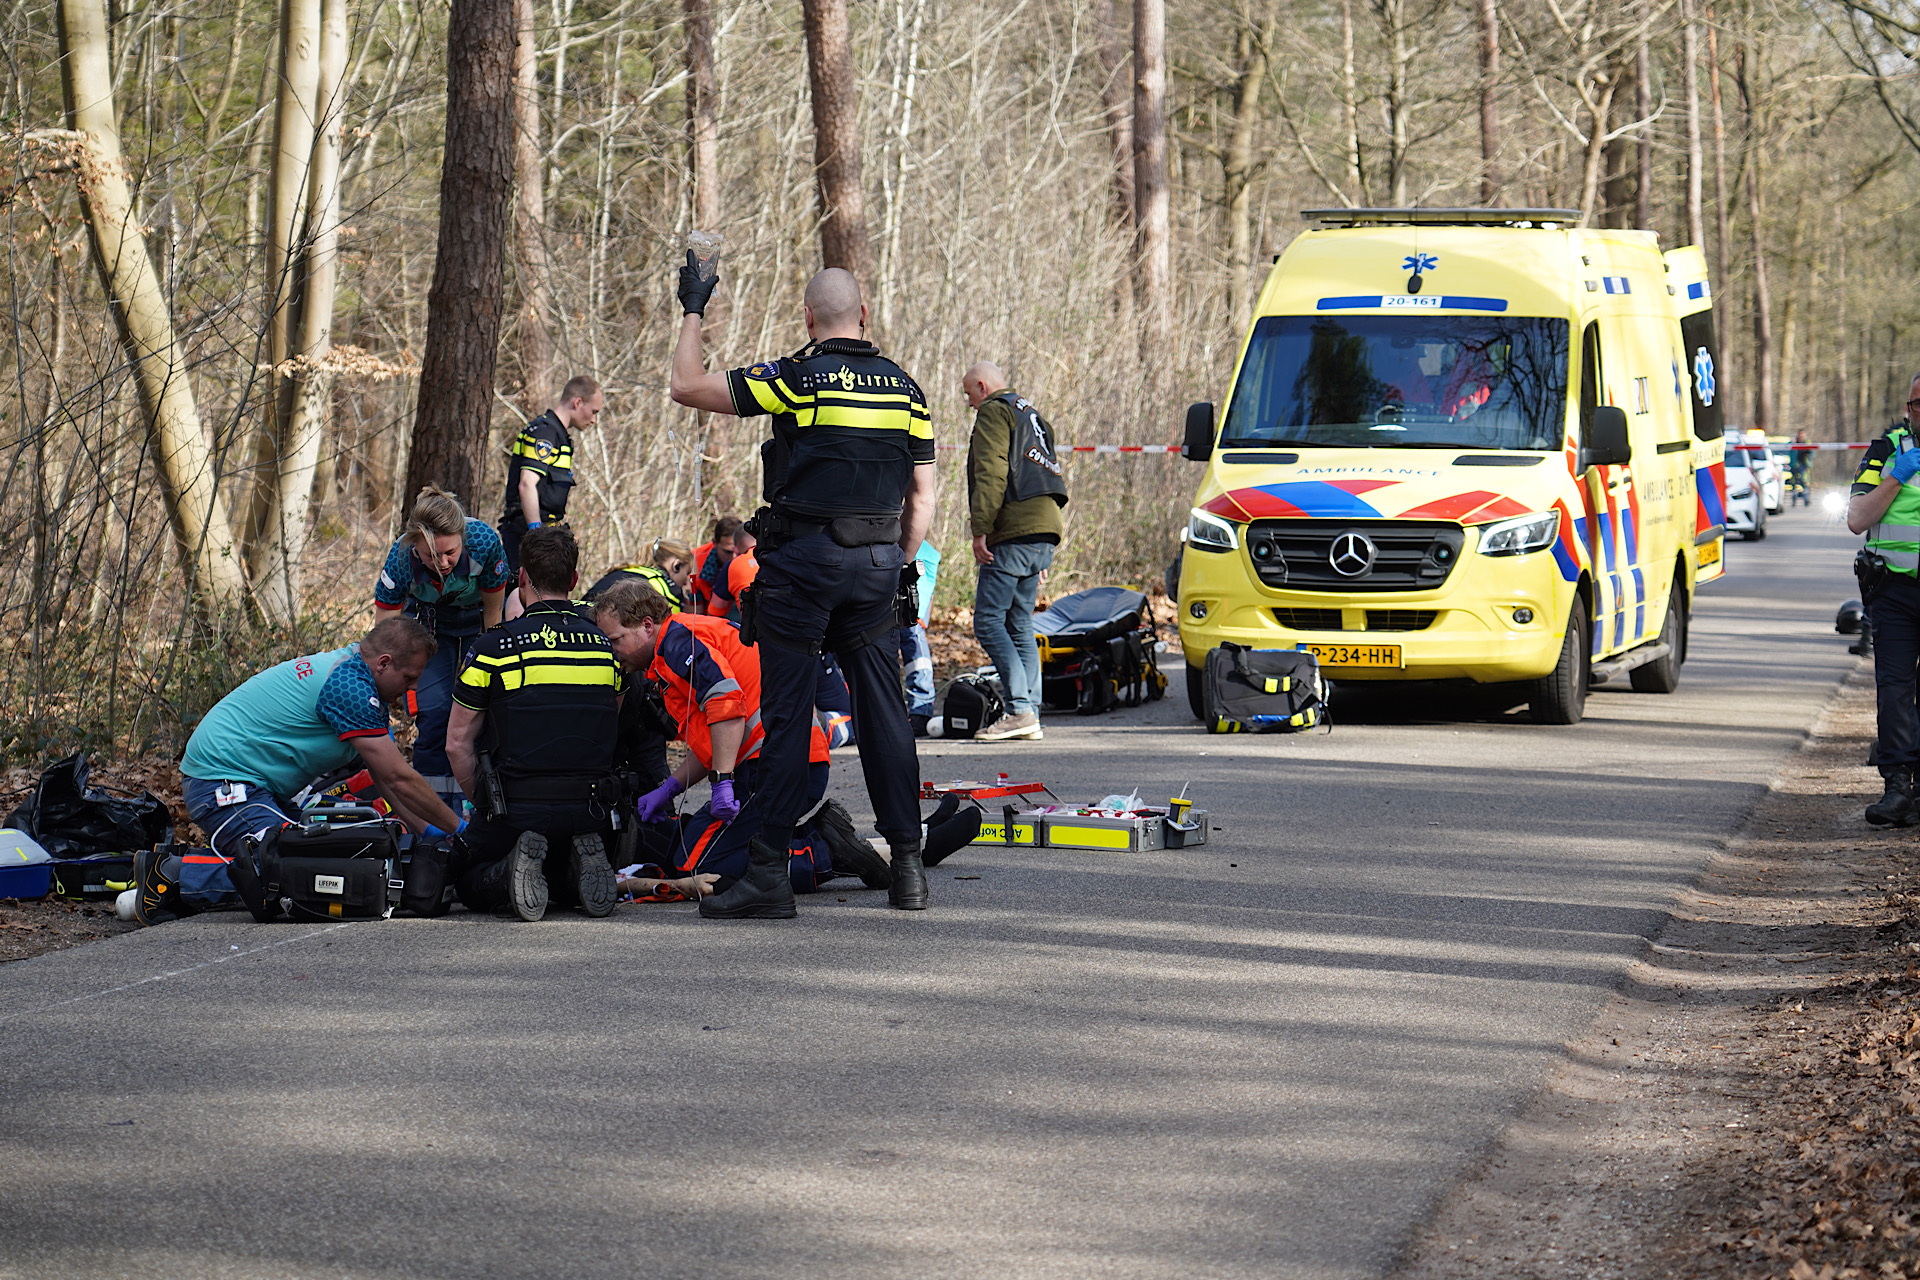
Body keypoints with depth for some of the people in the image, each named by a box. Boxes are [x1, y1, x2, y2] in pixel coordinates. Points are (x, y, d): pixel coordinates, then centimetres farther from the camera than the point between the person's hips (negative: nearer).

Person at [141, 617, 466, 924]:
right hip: (223, 781, -11)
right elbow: (399, 779, -15)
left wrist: (426, 831, 13)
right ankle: (171, 874, -16)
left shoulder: (342, 668, 14)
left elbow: (387, 777, 20)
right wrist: (458, 829, -6)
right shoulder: (349, 687, -17)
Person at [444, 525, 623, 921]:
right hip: (590, 810, 4)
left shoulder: (496, 647, -6)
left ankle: (511, 873, -14)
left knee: (470, 885, 20)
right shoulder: (605, 647, 6)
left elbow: (458, 744, 0)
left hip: (518, 807, -4)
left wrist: (485, 805, 14)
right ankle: (582, 864, -5)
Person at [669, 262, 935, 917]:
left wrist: (693, 310, 9)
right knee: (884, 711, 8)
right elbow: (922, 499, 10)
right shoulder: (905, 388, 8)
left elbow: (685, 386, -3)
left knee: (787, 713, -3)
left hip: (803, 557, -4)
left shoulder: (797, 378, -7)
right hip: (878, 562, 4)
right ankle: (908, 866, 8)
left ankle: (769, 872, -4)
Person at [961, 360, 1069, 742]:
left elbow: (991, 475, -13)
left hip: (1013, 532, -9)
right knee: (1020, 624, 11)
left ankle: (1020, 710, -19)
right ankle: (1030, 714, 6)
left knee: (988, 621, -9)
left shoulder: (994, 413, -1)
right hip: (1045, 531, 9)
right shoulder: (1032, 416, 27)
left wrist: (980, 528, -15)